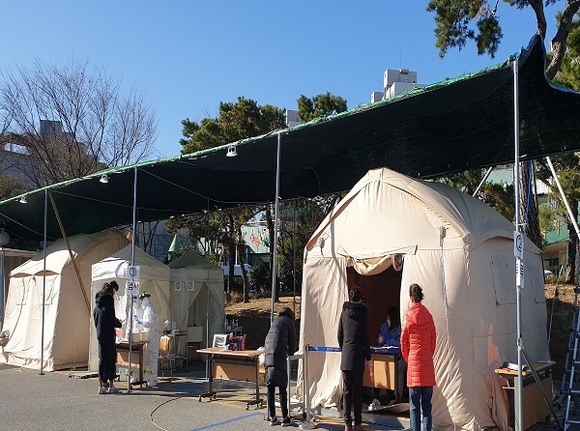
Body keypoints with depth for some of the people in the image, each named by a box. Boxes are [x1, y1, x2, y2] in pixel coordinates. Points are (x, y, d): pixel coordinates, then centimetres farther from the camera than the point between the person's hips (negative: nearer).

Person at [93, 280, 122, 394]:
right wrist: (120, 324, 6)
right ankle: (110, 386, 3)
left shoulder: (96, 306, 11)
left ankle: (101, 385, 14)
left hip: (100, 336, 7)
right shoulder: (108, 304, -13)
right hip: (109, 336, -7)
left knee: (102, 359, 11)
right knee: (111, 359, 0)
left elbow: (96, 321, 15)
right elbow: (112, 321, -14)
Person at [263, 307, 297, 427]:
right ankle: (285, 418, -2)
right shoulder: (289, 322, 13)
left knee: (270, 387, 7)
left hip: (267, 353, 6)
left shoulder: (275, 321, 29)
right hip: (279, 354, -6)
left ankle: (272, 417, 10)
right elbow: (292, 343, 12)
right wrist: (290, 352, 32)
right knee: (282, 386, -3)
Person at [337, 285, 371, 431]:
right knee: (358, 390, 4)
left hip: (345, 355, 2)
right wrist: (368, 357, 5)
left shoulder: (344, 312, 6)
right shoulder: (362, 313, -2)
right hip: (358, 355, -2)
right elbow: (365, 337, -2)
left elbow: (340, 335, 9)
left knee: (347, 390, 6)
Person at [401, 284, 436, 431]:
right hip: (428, 366, 2)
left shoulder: (408, 318, -5)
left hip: (414, 365, -2)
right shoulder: (429, 316, 2)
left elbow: (403, 343, 3)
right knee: (427, 405, 9)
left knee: (414, 406, 5)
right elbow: (433, 341, 8)